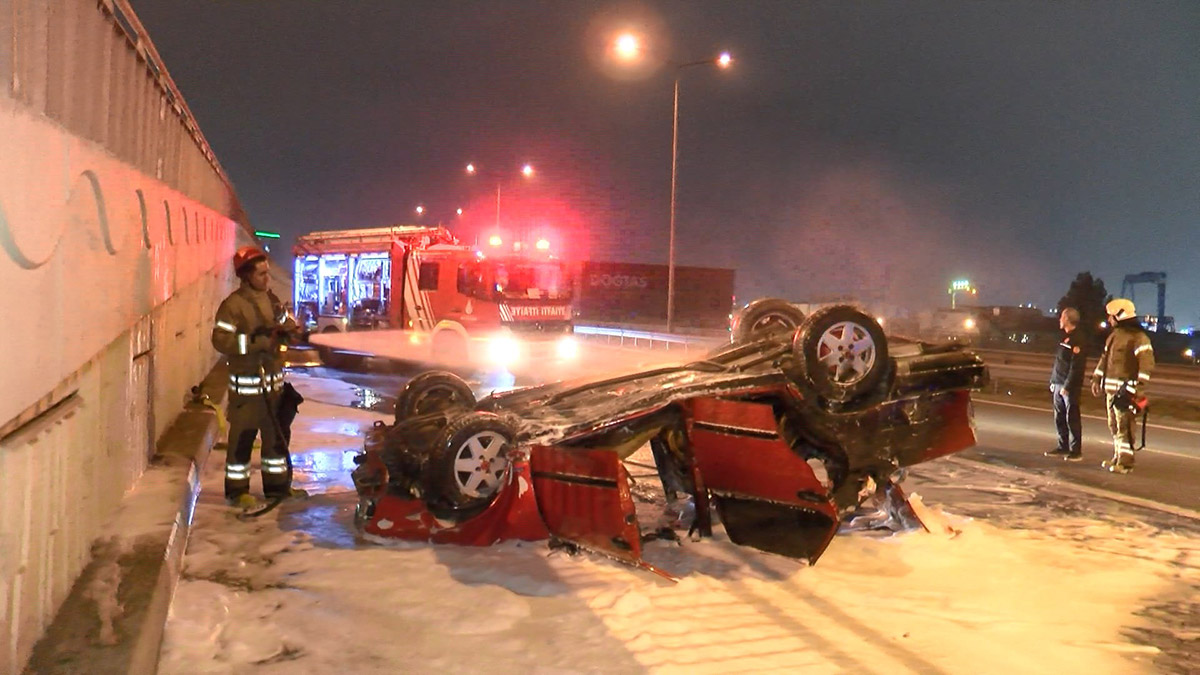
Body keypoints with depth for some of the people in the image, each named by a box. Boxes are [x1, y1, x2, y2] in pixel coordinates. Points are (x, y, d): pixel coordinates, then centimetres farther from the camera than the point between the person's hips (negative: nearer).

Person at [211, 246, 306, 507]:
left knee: (277, 433, 15)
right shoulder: (233, 305, -14)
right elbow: (220, 340, -20)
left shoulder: (272, 300, 9)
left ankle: (277, 484, 27)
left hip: (274, 379, 7)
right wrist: (256, 340, -25)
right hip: (246, 381, -7)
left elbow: (287, 325, 18)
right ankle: (237, 490, 13)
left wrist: (286, 331, -6)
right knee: (243, 436, 1)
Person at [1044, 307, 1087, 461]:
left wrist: (1067, 386, -21)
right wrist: (1053, 381, 17)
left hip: (1070, 386, -9)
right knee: (1059, 418, 12)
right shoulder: (1064, 337, 16)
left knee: (1072, 419, -4)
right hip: (1058, 385, 9)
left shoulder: (1077, 340, -12)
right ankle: (1063, 448, 19)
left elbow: (1076, 367, -18)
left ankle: (1076, 451, 1)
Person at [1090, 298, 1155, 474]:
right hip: (1110, 388, 9)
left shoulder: (1138, 337, -12)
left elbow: (1147, 363, -19)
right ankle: (1118, 457, 22)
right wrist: (1097, 379, 21)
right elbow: (1105, 358, 24)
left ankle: (1125, 462, -5)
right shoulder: (1114, 335, 16)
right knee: (1114, 425, 14)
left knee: (1124, 426, -8)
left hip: (1125, 389, -9)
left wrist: (1138, 387, -24)